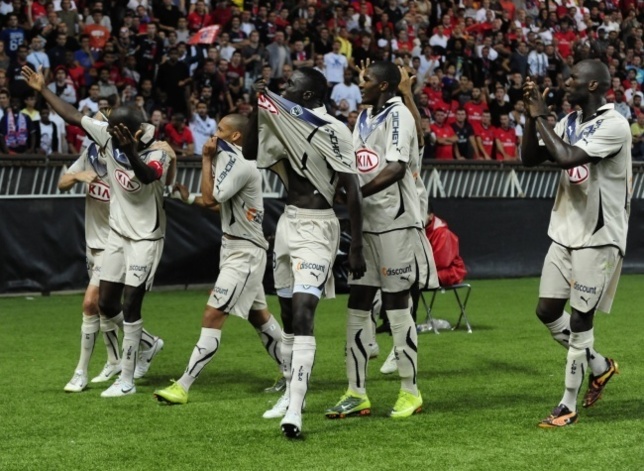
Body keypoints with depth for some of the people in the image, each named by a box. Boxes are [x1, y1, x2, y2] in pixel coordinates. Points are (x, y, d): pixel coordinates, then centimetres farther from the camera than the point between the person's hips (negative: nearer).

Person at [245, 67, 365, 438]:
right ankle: (291, 394, 29)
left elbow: (353, 192, -14)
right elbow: (251, 153, 20)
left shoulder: (332, 131, -14)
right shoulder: (287, 124, 9)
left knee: (302, 312, -19)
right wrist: (258, 108, 7)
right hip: (288, 223, 9)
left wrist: (356, 248, -15)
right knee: (288, 313, 15)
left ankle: (295, 410, -25)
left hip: (317, 229, -8)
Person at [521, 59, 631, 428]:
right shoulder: (570, 122, 8)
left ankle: (569, 406, 3)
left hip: (599, 237, -8)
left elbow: (567, 158, -27)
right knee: (548, 311, 10)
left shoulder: (614, 125, -17)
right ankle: (599, 366, 31)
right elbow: (531, 158, 8)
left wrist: (542, 117, -17)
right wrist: (533, 117, -4)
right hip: (565, 231, 8)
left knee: (580, 318, -4)